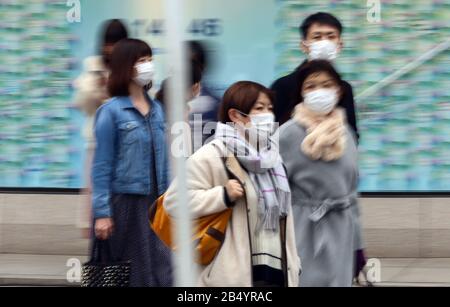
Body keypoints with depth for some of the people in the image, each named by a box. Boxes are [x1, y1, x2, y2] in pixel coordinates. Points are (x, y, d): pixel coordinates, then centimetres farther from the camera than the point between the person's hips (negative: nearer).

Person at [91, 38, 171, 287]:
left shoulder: (156, 109, 10)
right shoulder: (111, 111, -7)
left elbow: (163, 161, 14)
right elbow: (102, 165, -9)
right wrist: (102, 212, -13)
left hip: (156, 201, 5)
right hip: (126, 201, -5)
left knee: (163, 269, 0)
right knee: (137, 271, 2)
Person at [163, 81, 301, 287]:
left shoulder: (271, 157, 17)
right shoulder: (211, 156, -8)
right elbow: (174, 202, -13)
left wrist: (292, 264, 19)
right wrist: (224, 196, -21)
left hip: (276, 271, 8)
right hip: (231, 276, -8)